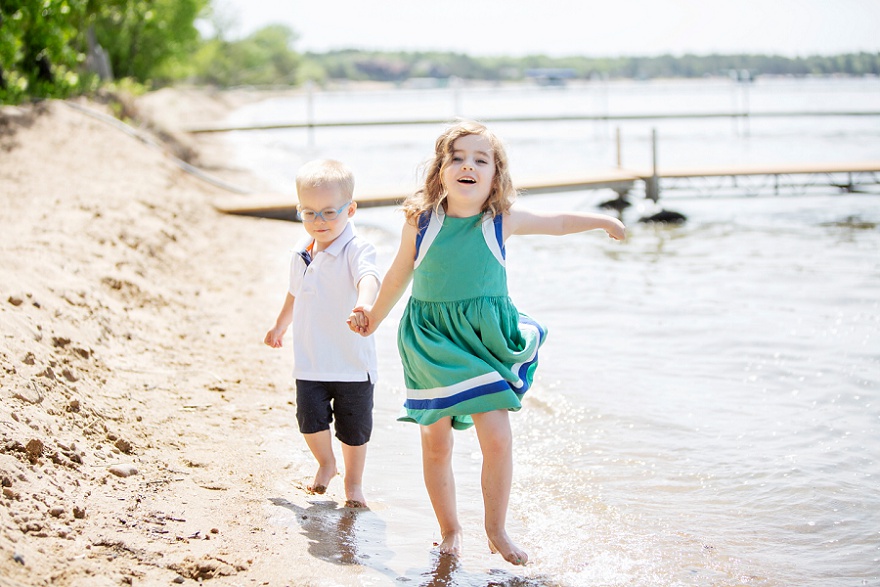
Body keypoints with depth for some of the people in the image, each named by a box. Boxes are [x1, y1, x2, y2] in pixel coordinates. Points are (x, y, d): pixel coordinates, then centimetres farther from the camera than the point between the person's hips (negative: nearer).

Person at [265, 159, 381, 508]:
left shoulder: (357, 250, -15)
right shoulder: (302, 256, 7)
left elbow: (368, 279, -37)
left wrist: (363, 304, -59)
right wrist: (280, 326, 41)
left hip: (353, 363, -4)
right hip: (310, 362, 4)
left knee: (354, 428, 7)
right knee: (310, 419, -6)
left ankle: (354, 481, 32)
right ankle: (325, 463, 25)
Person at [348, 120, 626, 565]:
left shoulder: (502, 220, -6)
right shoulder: (421, 221, -6)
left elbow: (557, 222, 13)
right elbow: (398, 274, 11)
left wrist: (604, 221, 22)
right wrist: (373, 316, 21)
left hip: (486, 338, 0)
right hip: (433, 343, 0)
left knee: (497, 440, -8)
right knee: (436, 443, 5)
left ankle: (496, 529, 13)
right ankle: (449, 529, 26)